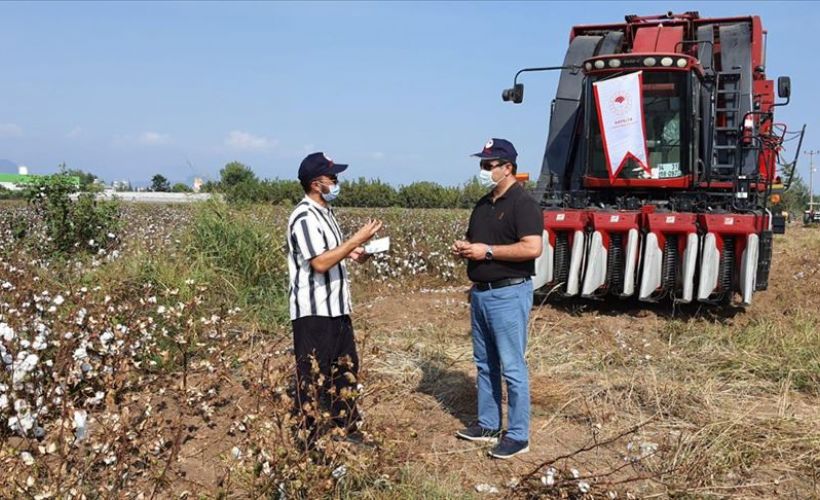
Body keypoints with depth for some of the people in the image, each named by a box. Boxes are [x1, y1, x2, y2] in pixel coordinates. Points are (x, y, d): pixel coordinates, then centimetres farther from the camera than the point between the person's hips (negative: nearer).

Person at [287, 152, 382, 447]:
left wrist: (351, 253, 6)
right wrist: (357, 239, -21)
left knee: (346, 368, 18)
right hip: (313, 312, -10)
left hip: (335, 307, 10)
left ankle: (346, 428, 31)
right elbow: (320, 263, -26)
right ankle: (308, 440, 12)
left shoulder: (324, 212, 13)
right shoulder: (304, 217, -19)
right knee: (313, 376, 0)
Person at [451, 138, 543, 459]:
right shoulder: (483, 205, 14)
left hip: (509, 294, -9)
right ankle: (488, 425, 27)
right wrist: (463, 247, 3)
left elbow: (533, 248, -23)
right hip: (480, 292, 9)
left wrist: (487, 251, -20)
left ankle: (518, 436, 8)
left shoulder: (522, 203, -13)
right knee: (485, 364, 15)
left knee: (512, 367, -3)